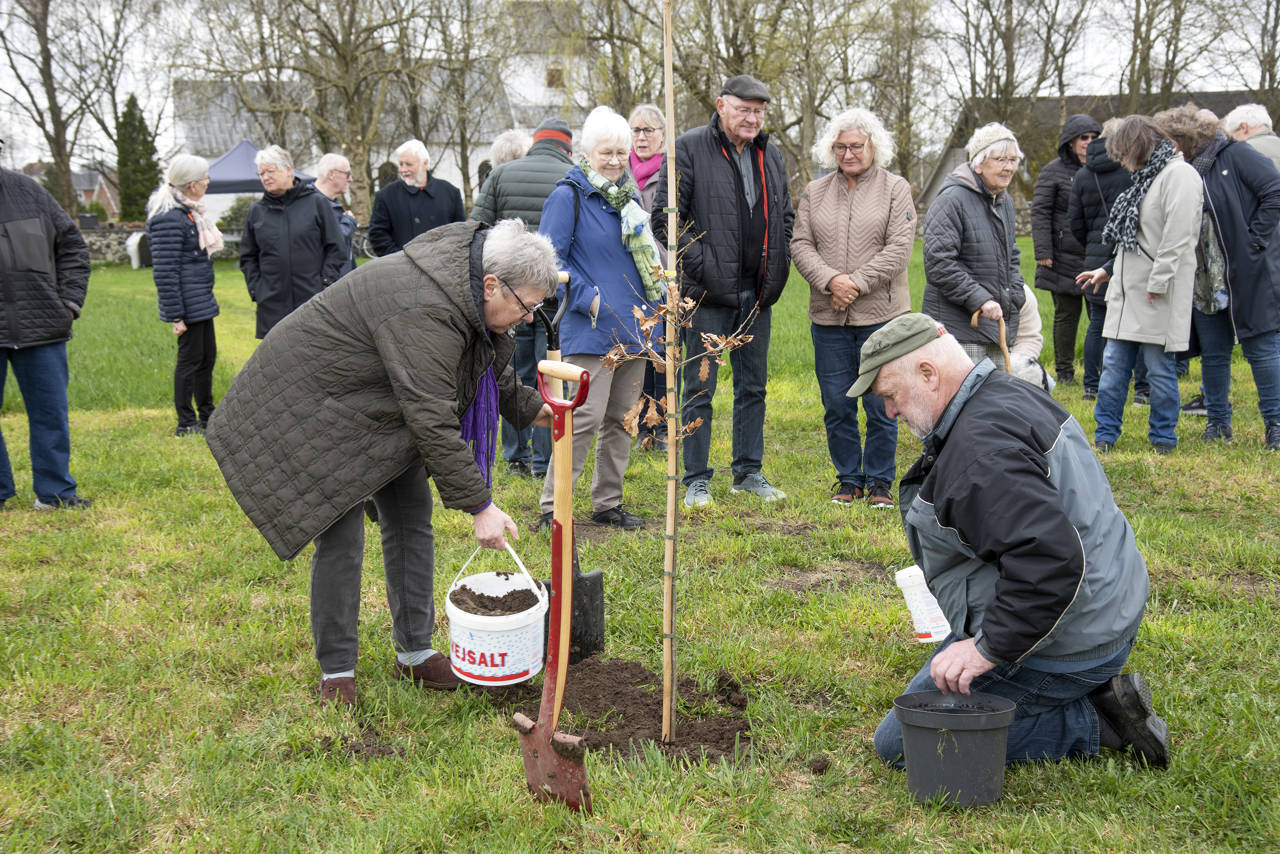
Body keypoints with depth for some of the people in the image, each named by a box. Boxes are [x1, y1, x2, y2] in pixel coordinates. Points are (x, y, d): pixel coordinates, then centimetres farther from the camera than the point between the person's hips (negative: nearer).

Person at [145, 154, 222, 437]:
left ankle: (207, 416, 29)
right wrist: (175, 315, -20)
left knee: (207, 356, 16)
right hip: (188, 305, -10)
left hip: (202, 301, 10)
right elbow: (164, 271, -20)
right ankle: (186, 423, 8)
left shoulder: (190, 212, 13)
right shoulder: (168, 218, -18)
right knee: (190, 358, -2)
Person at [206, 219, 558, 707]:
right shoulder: (423, 314, -36)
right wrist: (479, 505, -32)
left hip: (381, 405, 10)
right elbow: (434, 423, -35)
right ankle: (336, 671, 6)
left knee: (411, 516, 7)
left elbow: (489, 366, 15)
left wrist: (529, 406, 16)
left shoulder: (473, 286, -6)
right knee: (341, 539, -10)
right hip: (318, 402, -9)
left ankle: (415, 653, 17)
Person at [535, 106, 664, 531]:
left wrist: (656, 301, 14)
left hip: (633, 327, 8)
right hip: (592, 330, -8)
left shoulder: (629, 195, 16)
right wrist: (587, 298, -17)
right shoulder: (568, 196, -7)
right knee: (586, 416, -11)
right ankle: (552, 506, -2)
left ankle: (607, 503, 22)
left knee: (622, 417, 11)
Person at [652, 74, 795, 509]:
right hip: (709, 293, -6)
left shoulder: (771, 155, 13)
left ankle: (749, 472, 24)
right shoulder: (689, 149, -6)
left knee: (753, 386, 12)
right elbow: (665, 217, -10)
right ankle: (697, 480, 10)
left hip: (757, 293, 6)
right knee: (699, 388, 0)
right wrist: (700, 265, -14)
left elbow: (785, 217, 23)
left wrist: (778, 265, 9)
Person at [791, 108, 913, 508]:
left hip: (880, 314, -3)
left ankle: (879, 481, 15)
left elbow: (899, 247, -6)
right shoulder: (814, 193, 12)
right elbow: (801, 245, 5)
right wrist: (830, 279, -12)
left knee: (880, 404, 0)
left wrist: (857, 283, -14)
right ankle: (849, 479, 22)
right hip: (827, 315, 3)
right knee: (837, 405, 7)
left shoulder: (895, 189, 3)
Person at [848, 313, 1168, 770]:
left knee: (899, 744, -6)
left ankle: (1089, 727, -5)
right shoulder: (1015, 394, 8)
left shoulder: (981, 447, -26)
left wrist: (990, 648, -28)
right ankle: (1097, 696, 11)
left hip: (1058, 645, -11)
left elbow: (1049, 558, -35)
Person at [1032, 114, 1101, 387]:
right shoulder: (1054, 171, 0)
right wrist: (1043, 251, -12)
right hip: (1064, 257, -4)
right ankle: (1064, 371, 14)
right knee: (1066, 314, 4)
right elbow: (1040, 213, -4)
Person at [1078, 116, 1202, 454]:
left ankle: (1163, 438, 14)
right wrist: (1108, 269, 24)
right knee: (1113, 365, 9)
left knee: (1160, 369, 1)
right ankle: (1105, 435, 15)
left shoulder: (1178, 174, -11)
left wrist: (1156, 283, -20)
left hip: (1158, 297, -9)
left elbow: (1178, 236, -19)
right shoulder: (1147, 177, 18)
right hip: (1128, 291, 9)